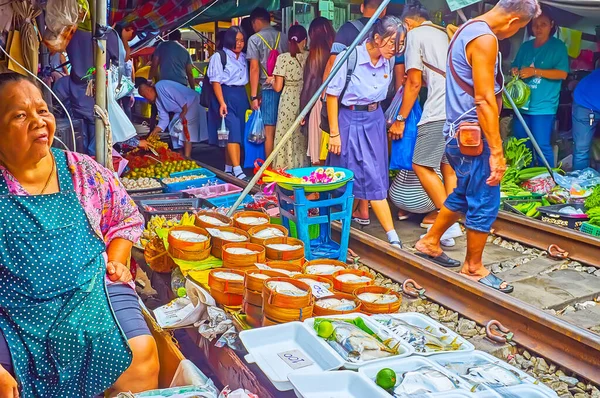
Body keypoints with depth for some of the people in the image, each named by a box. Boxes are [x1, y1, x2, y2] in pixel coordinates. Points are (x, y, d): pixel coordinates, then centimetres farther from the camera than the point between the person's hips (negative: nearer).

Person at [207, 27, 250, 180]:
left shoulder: (244, 58, 14)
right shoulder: (219, 57, -3)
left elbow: (246, 80, 15)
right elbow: (216, 81, -9)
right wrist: (222, 103, -18)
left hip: (241, 96, 6)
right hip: (226, 95, -6)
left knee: (239, 132, 6)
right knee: (233, 132, -14)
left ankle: (228, 168, 14)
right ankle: (237, 169, -19)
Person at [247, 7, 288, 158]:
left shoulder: (255, 39, 1)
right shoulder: (284, 37, 12)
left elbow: (254, 68, -4)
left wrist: (253, 96, -3)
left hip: (269, 89, -4)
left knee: (270, 131, 0)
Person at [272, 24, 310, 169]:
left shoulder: (283, 58, -6)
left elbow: (278, 87, -6)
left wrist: (271, 81, 13)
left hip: (288, 102, -2)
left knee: (286, 139, 5)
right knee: (304, 139, 11)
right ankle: (302, 169, 17)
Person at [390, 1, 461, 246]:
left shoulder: (415, 34, 4)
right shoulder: (444, 34, 25)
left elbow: (414, 82, 0)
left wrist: (401, 119, 5)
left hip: (440, 109, -8)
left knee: (421, 164, -3)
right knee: (449, 165, 15)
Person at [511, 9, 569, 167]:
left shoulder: (558, 46, -3)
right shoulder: (525, 46, 14)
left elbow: (562, 73, -11)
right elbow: (515, 68, 21)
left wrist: (535, 71, -19)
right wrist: (515, 72, -4)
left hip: (543, 106, -6)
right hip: (522, 104, 6)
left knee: (542, 146, -7)